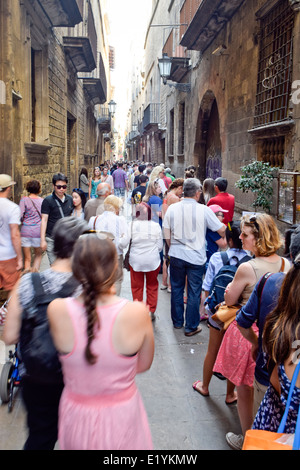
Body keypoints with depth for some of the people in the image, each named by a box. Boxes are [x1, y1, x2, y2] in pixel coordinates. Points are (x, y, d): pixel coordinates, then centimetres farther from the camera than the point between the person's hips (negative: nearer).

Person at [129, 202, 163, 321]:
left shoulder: (131, 225, -10)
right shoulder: (156, 226, -7)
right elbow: (160, 246, 0)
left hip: (136, 261, -1)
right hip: (153, 261, 1)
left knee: (137, 287, 12)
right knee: (152, 286, 15)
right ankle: (151, 311, 19)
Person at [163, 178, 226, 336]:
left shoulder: (172, 208, -3)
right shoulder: (204, 210, -12)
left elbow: (167, 235, 2)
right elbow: (221, 230, -3)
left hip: (176, 256, 3)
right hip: (196, 257, -3)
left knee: (176, 289, 17)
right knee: (194, 292, 8)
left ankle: (177, 322, 31)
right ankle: (191, 326, 17)